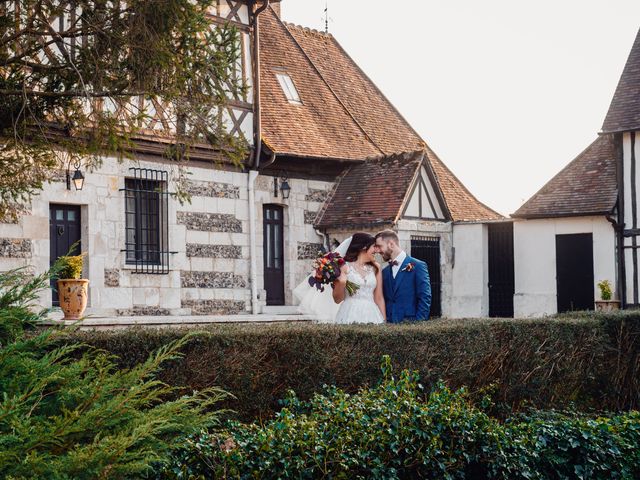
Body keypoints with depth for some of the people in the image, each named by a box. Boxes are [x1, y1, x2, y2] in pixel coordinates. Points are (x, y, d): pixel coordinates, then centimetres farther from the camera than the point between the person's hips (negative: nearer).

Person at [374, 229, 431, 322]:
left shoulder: (418, 266, -2)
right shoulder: (385, 272, 14)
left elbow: (425, 298, -7)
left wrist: (418, 323, -13)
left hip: (410, 323, -4)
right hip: (388, 324, 4)